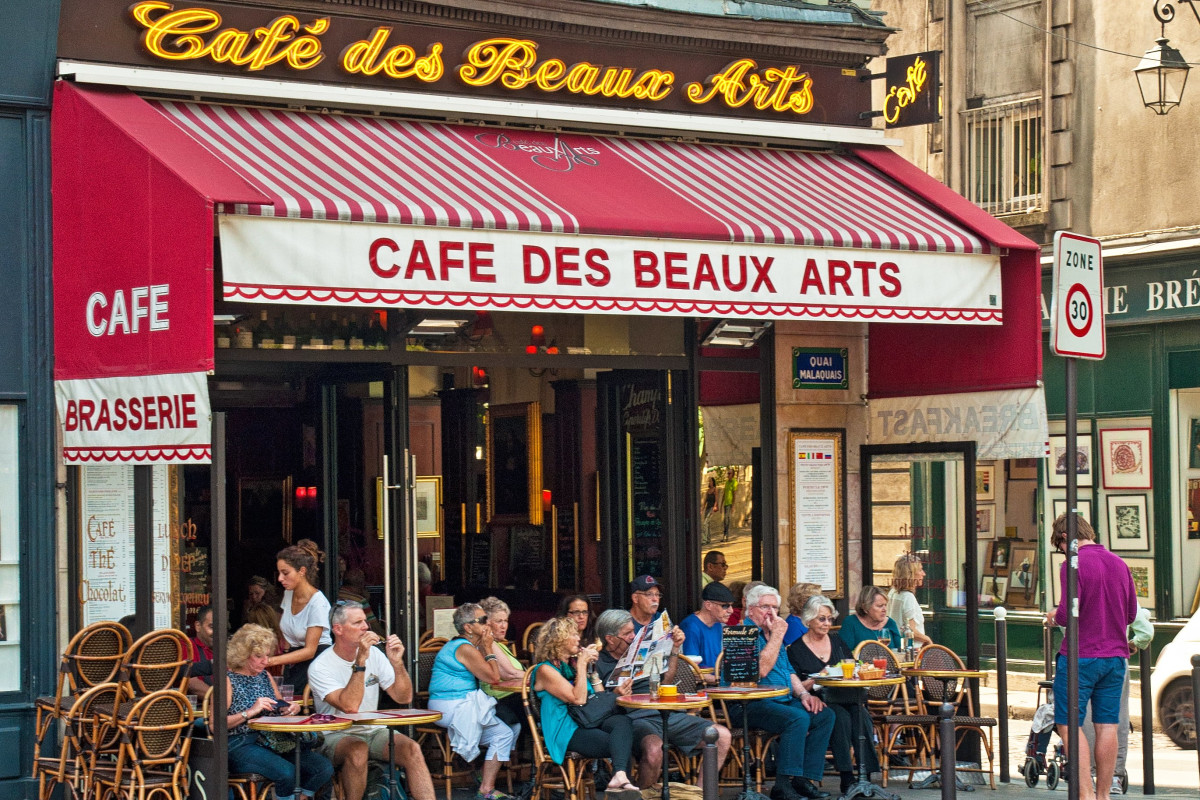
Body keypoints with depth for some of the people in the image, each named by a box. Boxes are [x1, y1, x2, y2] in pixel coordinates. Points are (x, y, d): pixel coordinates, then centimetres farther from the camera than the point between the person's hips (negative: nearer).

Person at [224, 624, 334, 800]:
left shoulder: (265, 676, 19)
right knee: (287, 772, -34)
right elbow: (216, 723, -12)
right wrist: (250, 712, -18)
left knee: (324, 768, -13)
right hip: (240, 745, -7)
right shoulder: (228, 680, -3)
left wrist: (288, 709, 6)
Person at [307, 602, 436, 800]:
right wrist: (360, 662, -27)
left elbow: (403, 698, 1)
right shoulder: (320, 668, -12)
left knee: (412, 749, -23)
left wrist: (397, 663, -15)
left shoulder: (374, 654, 4)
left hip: (374, 731, 5)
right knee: (358, 750, -37)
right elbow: (349, 706, -26)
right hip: (336, 737, -4)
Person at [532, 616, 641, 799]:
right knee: (621, 744, -31)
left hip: (590, 723, 6)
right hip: (567, 731, -6)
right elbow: (578, 699, -14)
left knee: (622, 721, -31)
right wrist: (582, 664, -9)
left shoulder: (573, 664, 22)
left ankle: (620, 777, -52)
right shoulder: (545, 670, -3)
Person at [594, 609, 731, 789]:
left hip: (668, 715, 7)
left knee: (722, 735, -9)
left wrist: (675, 648, 22)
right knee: (653, 749, -41)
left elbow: (665, 680, 30)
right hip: (637, 718, -7)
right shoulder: (598, 665, 3)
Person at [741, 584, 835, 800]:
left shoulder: (772, 633, 22)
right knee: (798, 718, -32)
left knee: (825, 715, -9)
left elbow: (789, 671, 24)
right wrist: (777, 635, -13)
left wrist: (804, 694, 6)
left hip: (784, 700, 9)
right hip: (754, 705, -9)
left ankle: (807, 779, -12)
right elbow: (761, 669, -19)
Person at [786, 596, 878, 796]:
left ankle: (865, 775, -28)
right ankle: (846, 777, -32)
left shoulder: (837, 642, 20)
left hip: (846, 697, 4)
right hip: (818, 701, -4)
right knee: (841, 717, -34)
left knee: (862, 717, -28)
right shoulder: (796, 649, 5)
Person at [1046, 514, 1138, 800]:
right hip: (1116, 656, 6)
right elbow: (1131, 615, 15)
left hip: (1080, 656, -6)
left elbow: (1067, 615, -19)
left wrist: (1054, 616, 2)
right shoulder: (1119, 564, 9)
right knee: (1107, 726, 9)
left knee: (1069, 726, -1)